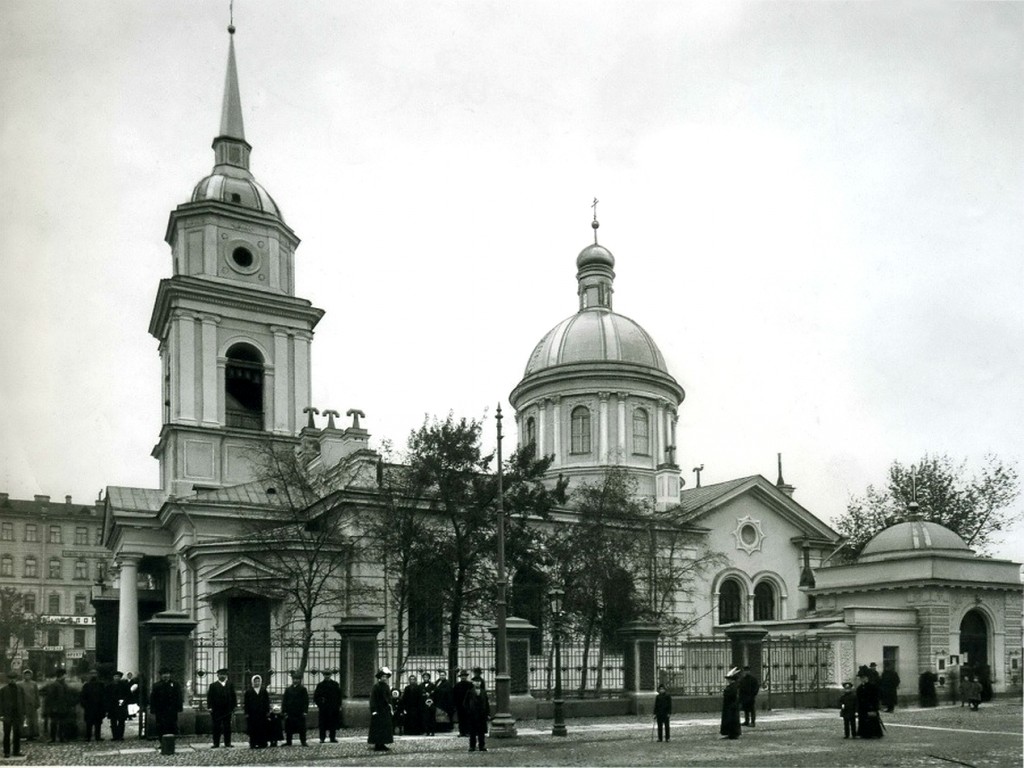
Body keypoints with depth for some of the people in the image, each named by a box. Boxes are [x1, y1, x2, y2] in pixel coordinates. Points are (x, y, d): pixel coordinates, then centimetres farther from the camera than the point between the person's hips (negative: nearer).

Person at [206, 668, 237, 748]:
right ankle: (216, 743, 6)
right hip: (216, 710, -2)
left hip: (228, 709, 2)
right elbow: (209, 696, 0)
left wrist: (234, 706, 4)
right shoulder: (213, 685, 4)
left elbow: (234, 696, 10)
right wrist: (210, 707, -9)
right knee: (216, 727, 1)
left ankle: (227, 743, 10)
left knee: (227, 727, 4)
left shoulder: (230, 684, 11)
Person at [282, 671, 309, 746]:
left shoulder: (303, 689, 3)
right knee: (289, 728, 5)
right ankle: (288, 742, 15)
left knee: (302, 728, -1)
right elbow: (284, 701, 8)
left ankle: (303, 742, 6)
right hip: (290, 712, 2)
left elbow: (306, 701, 1)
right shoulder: (288, 689, 9)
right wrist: (284, 711, 0)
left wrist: (305, 711, -7)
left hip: (300, 712, -2)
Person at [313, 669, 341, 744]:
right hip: (323, 708, -2)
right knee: (323, 723, -2)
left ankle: (333, 738, 9)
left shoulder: (335, 684, 9)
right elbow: (316, 696, 5)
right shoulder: (320, 685, 4)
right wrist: (319, 704, -7)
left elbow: (339, 695, 11)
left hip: (334, 707, 2)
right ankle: (322, 738, 3)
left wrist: (339, 705, 5)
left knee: (334, 723, 2)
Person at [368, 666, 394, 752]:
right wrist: (374, 710, -19)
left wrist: (390, 707, 14)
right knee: (378, 728, -6)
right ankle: (377, 746, -2)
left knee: (385, 728, 8)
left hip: (386, 711, 8)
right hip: (378, 711, -8)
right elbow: (372, 699, -14)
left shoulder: (386, 686, 12)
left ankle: (382, 744, 15)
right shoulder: (376, 686, -11)